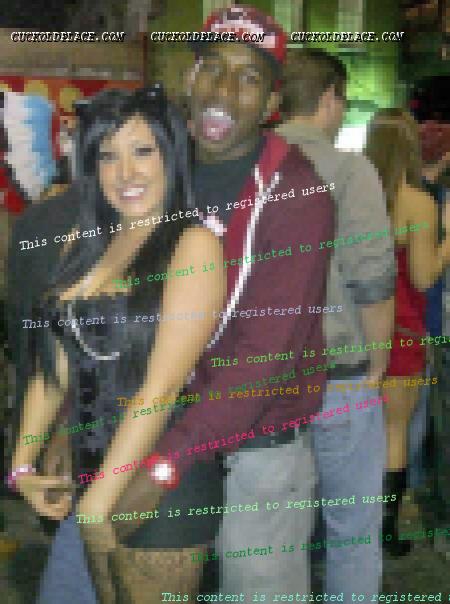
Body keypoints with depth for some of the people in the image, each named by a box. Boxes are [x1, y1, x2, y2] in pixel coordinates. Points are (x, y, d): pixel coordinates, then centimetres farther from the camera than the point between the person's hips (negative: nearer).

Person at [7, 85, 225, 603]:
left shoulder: (193, 243, -14)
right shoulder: (80, 240, 5)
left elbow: (160, 389, -18)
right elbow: (55, 365, 8)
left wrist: (99, 502, -16)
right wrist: (22, 463, 3)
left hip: (162, 483, -6)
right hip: (90, 471, 6)